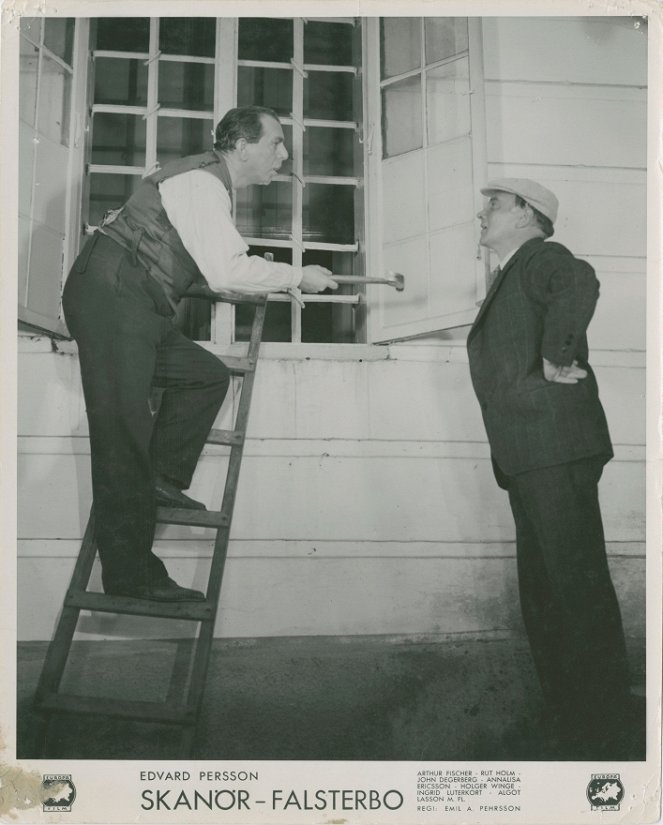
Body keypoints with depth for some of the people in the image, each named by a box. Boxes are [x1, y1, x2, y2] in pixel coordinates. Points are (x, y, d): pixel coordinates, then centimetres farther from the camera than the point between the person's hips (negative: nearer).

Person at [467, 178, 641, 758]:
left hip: (556, 448, -10)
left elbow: (579, 285, -26)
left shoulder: (541, 258, -2)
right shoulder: (509, 280, 26)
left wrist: (557, 359, -19)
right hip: (526, 458, 10)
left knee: (578, 584, -7)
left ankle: (603, 738, 2)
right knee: (542, 593, 13)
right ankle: (566, 716, 24)